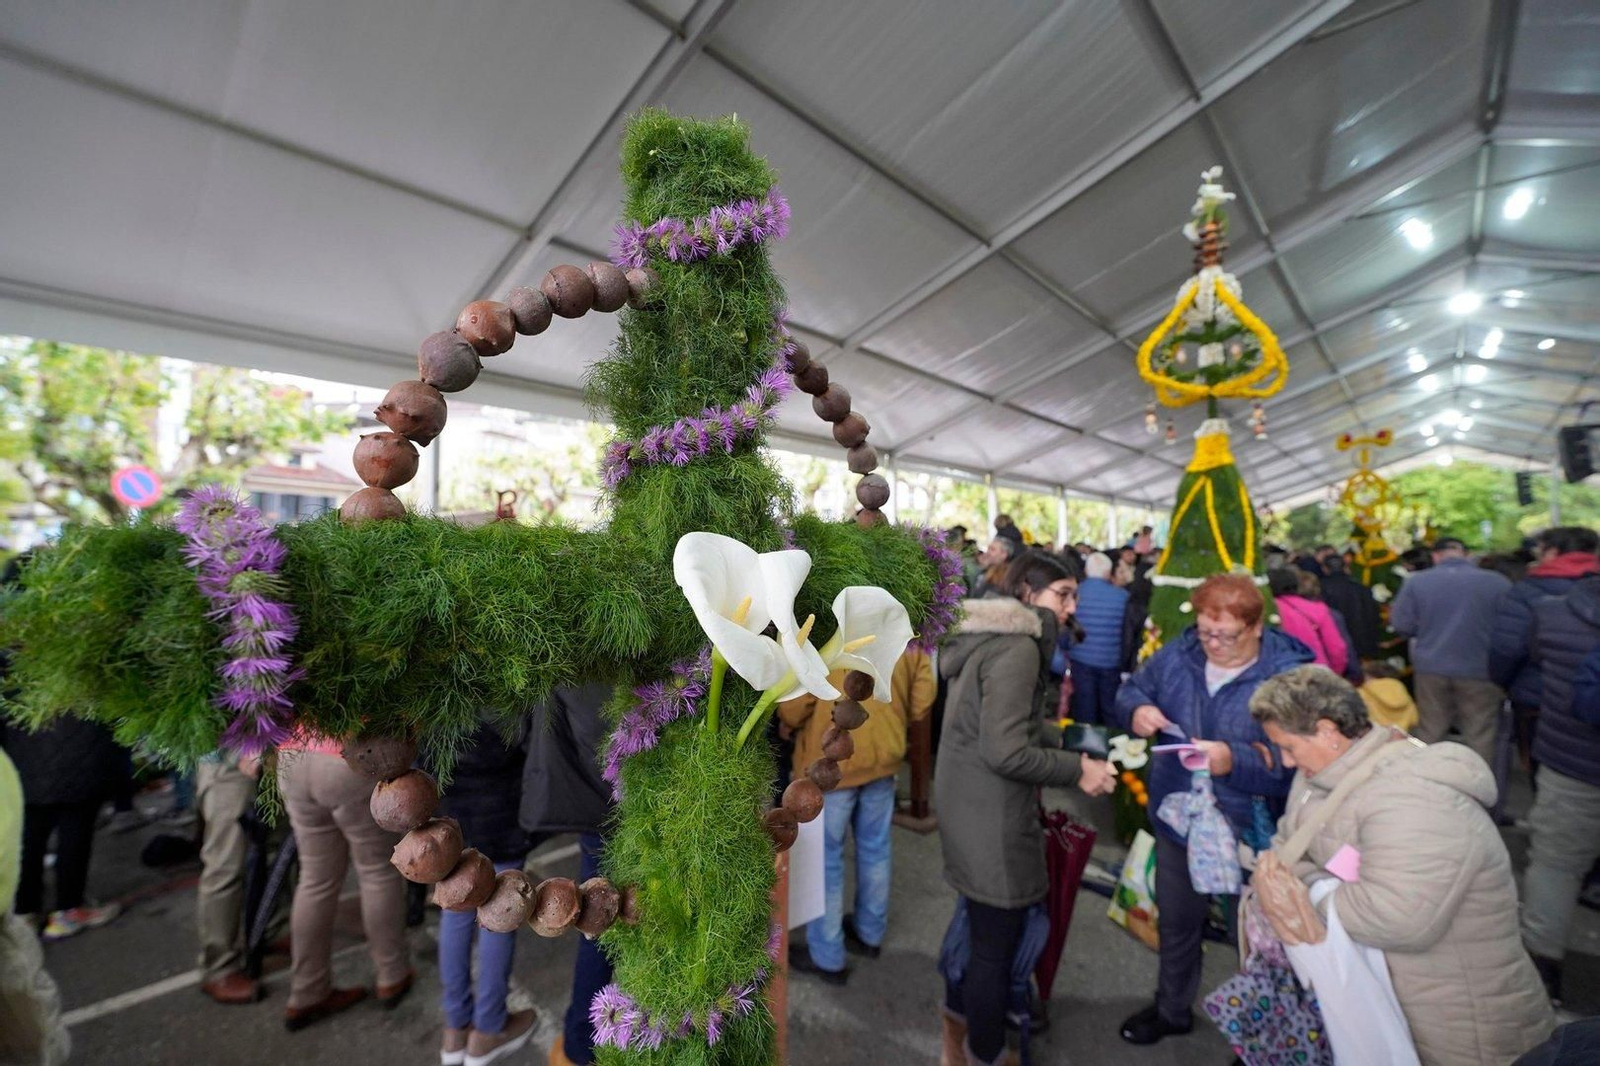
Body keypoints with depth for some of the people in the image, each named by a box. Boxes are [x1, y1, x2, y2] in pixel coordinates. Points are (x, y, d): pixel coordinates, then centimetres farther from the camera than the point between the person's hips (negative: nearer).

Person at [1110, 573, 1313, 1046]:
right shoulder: (1177, 654, -7)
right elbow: (1131, 690, 4)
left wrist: (1235, 760, -38)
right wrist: (1137, 710, -17)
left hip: (1248, 832, -4)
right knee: (1176, 924, 25)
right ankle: (1172, 1009, 50)